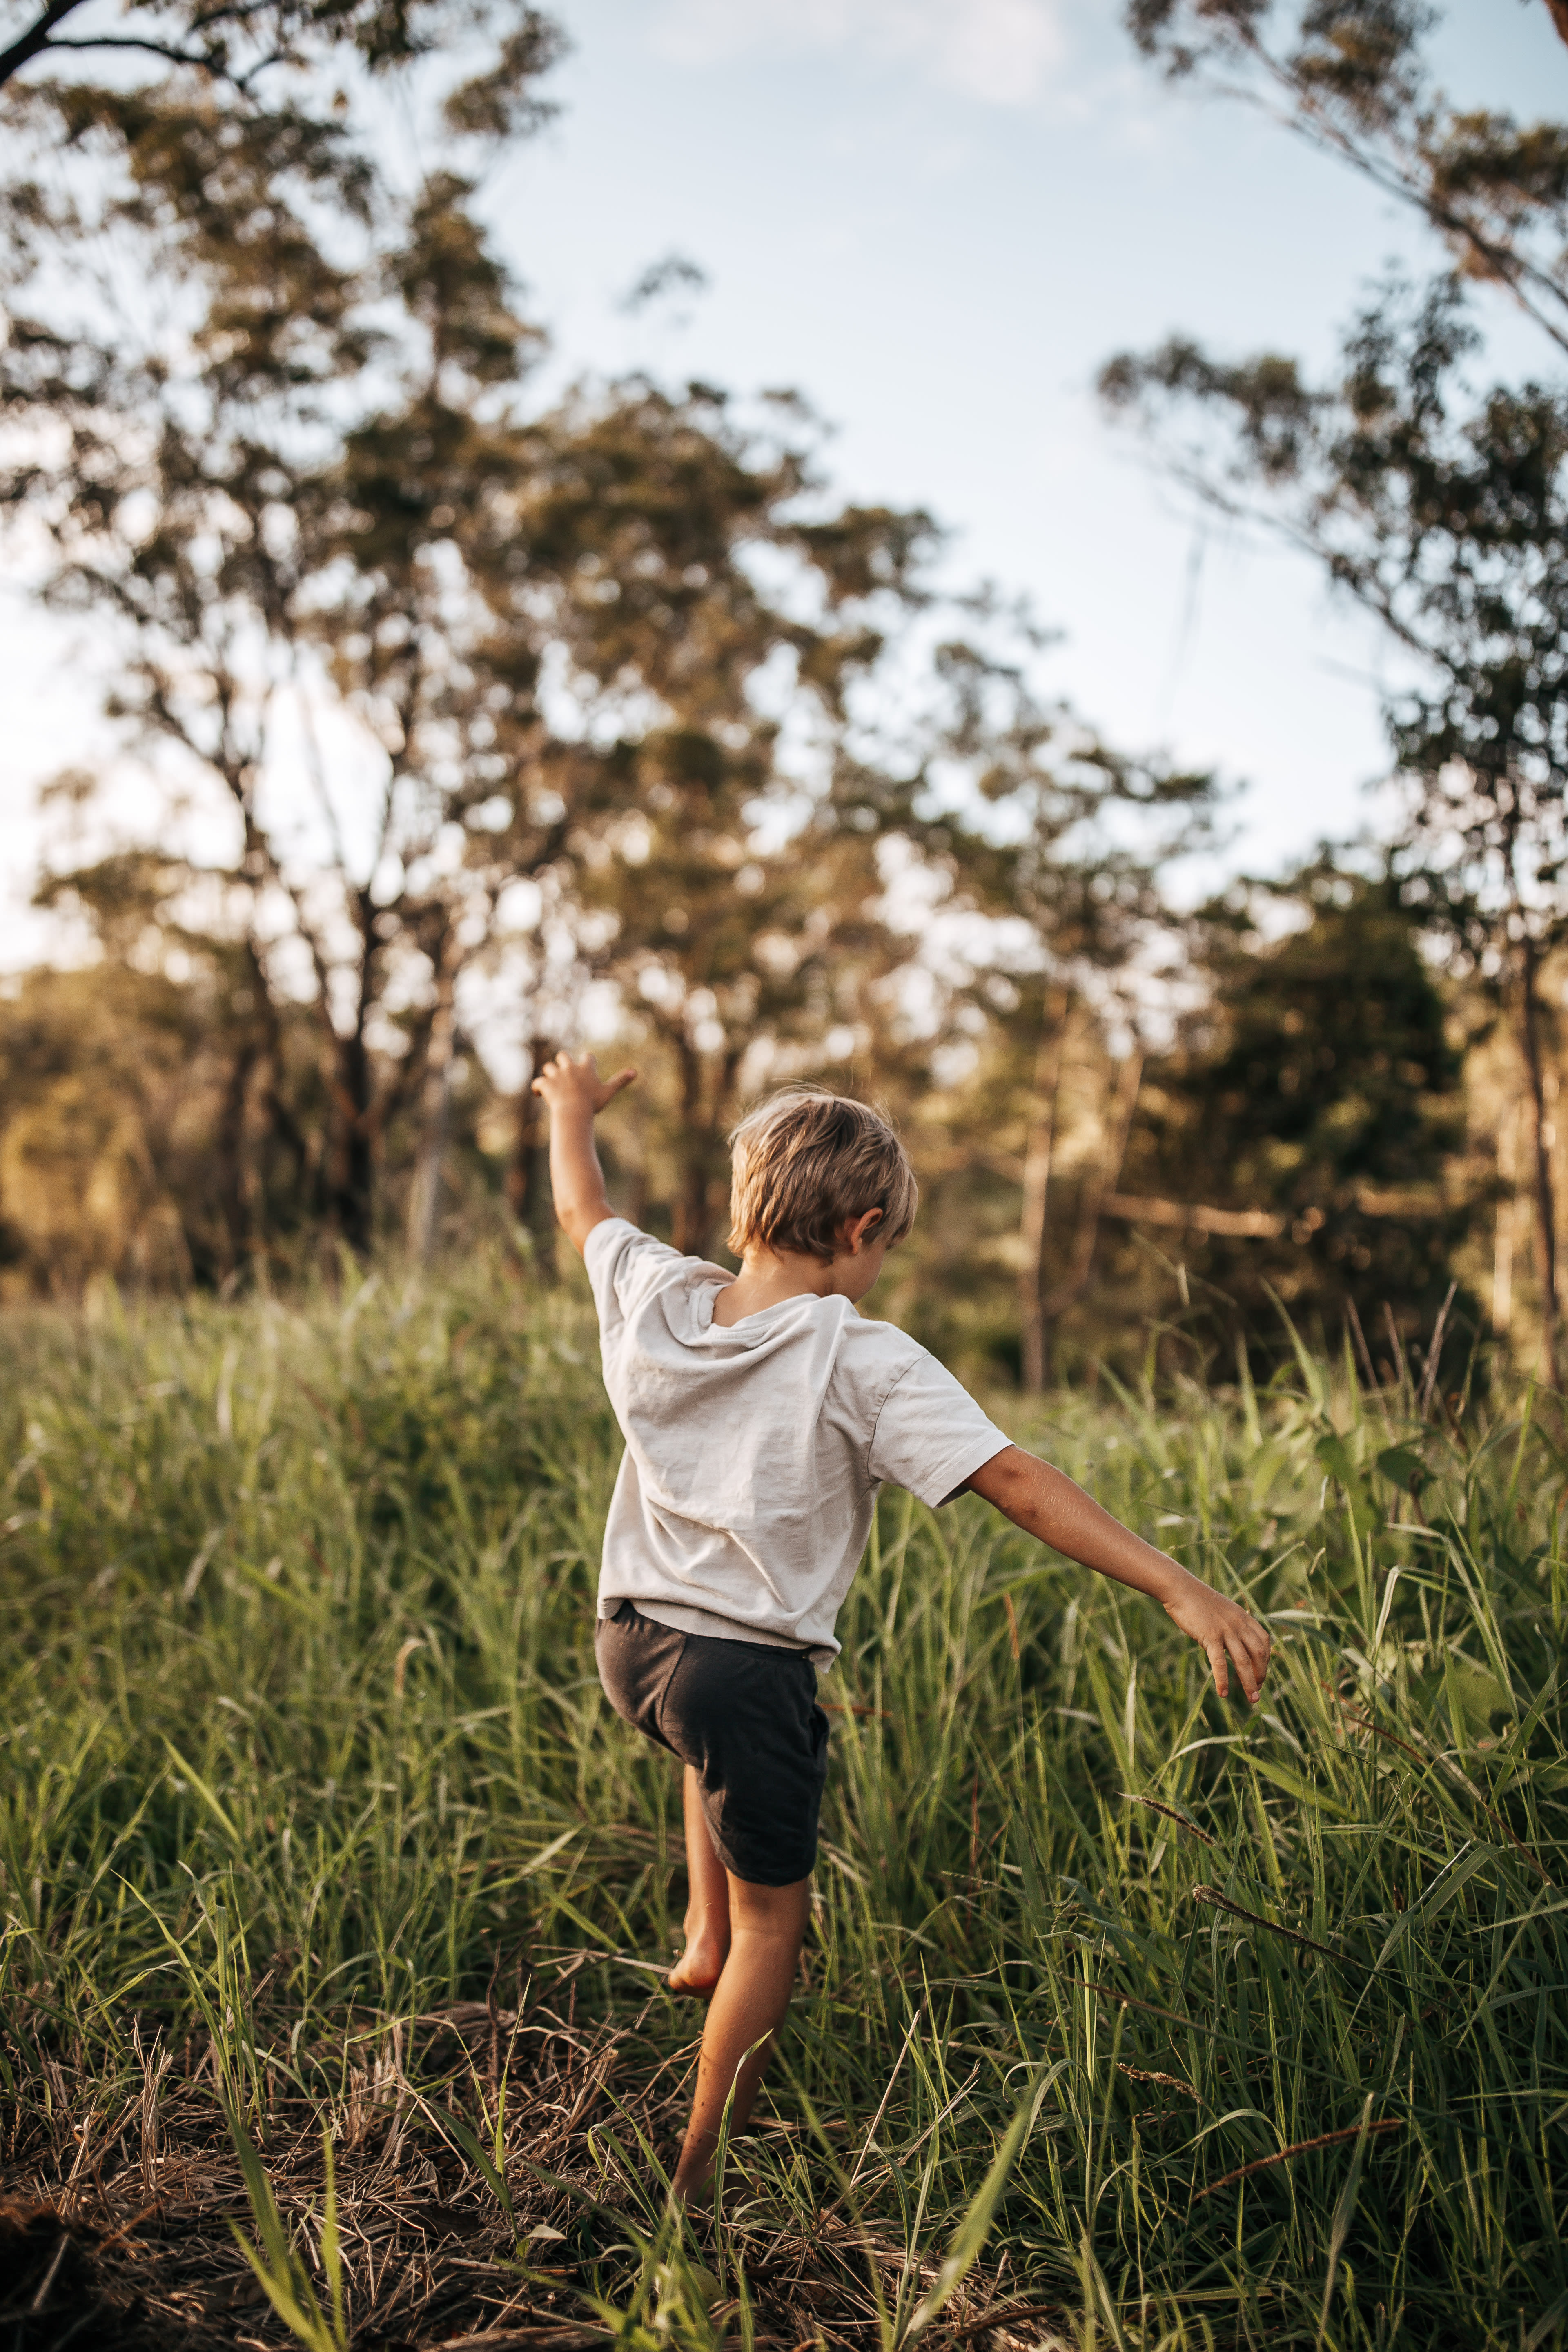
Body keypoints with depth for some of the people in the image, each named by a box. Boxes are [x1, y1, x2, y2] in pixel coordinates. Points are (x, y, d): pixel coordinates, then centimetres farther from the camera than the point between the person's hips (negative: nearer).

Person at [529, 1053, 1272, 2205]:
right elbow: (1017, 1481, -25)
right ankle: (702, 2175, 26)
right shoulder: (863, 1364, -18)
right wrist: (1180, 1588, -27)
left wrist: (573, 1111, 39)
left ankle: (702, 1937, 40)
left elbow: (584, 1210, 19)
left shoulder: (655, 1297, -3)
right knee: (774, 1925, 16)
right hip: (747, 1668, -6)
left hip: (627, 1641, 6)